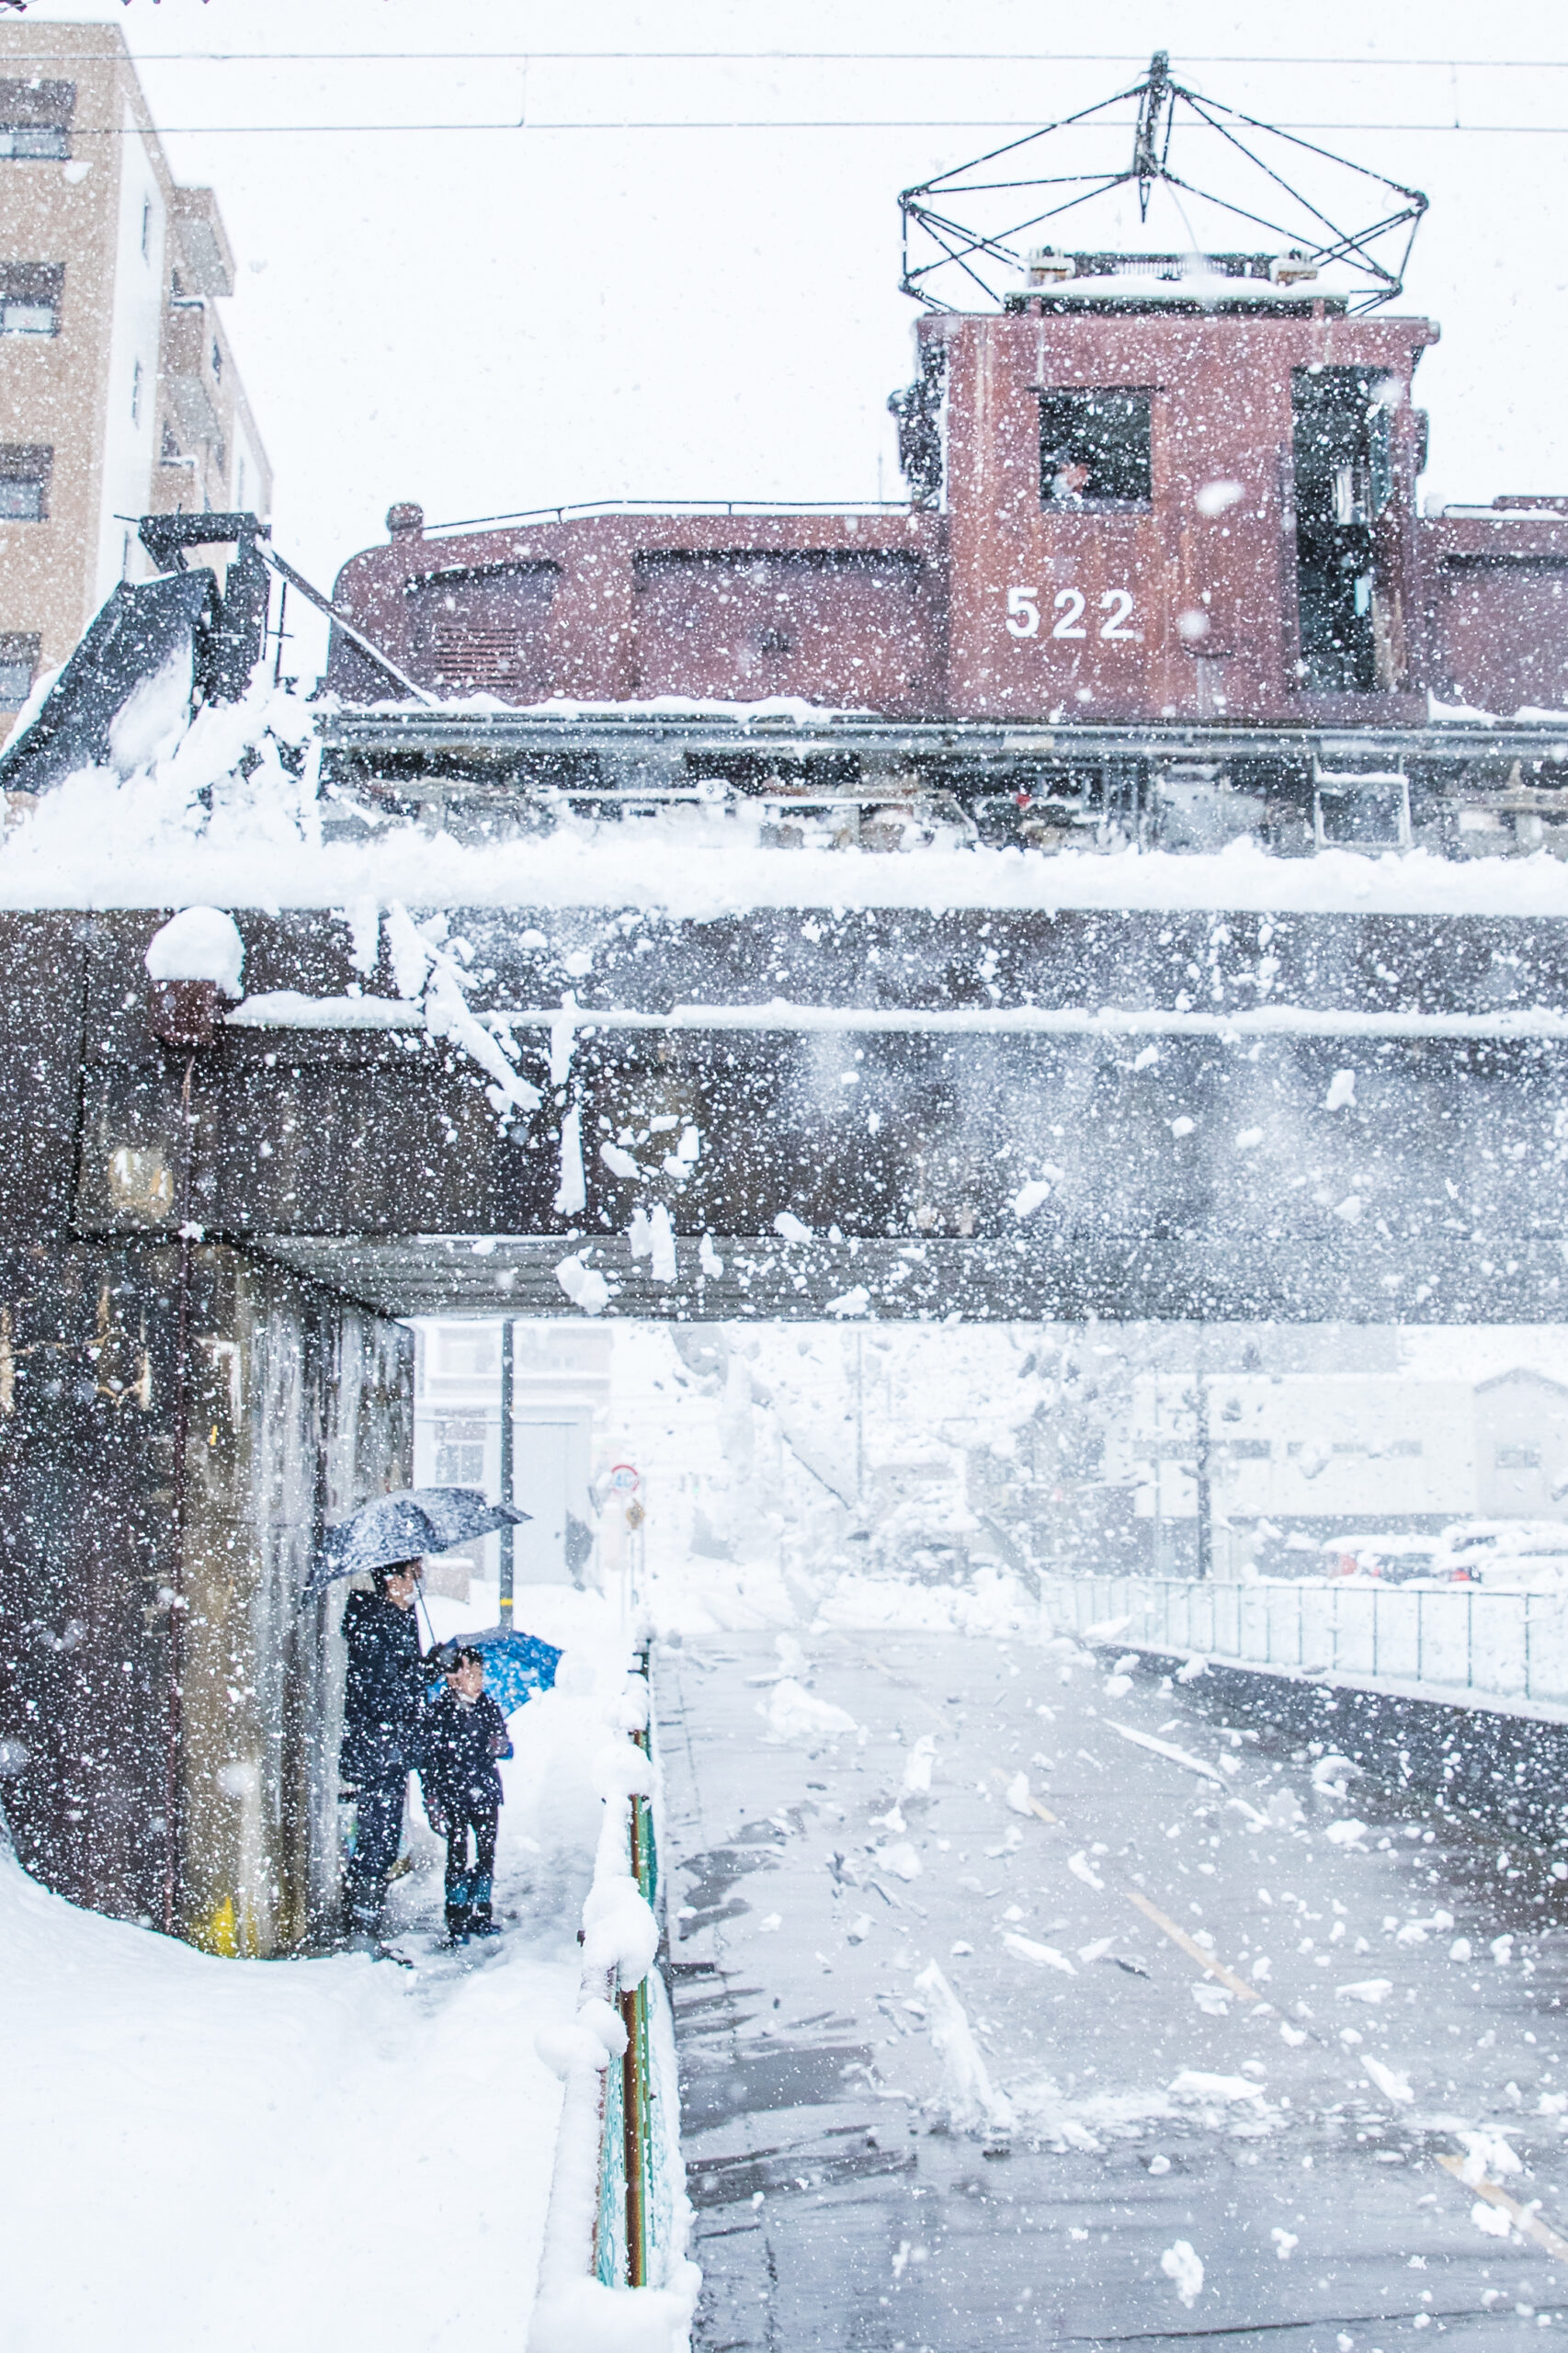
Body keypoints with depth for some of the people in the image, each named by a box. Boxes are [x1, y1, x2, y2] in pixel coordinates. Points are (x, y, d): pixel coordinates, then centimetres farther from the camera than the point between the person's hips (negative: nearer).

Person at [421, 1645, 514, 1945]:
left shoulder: (488, 1707, 4)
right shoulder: (440, 1712, -7)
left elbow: (507, 1745, 12)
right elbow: (428, 1760, -5)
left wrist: (500, 1746, -12)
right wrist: (432, 1801, -9)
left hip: (487, 1794, 4)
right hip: (454, 1798, -4)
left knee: (486, 1854, 8)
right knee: (457, 1857, -3)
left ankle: (482, 1915, 21)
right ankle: (456, 1923, 5)